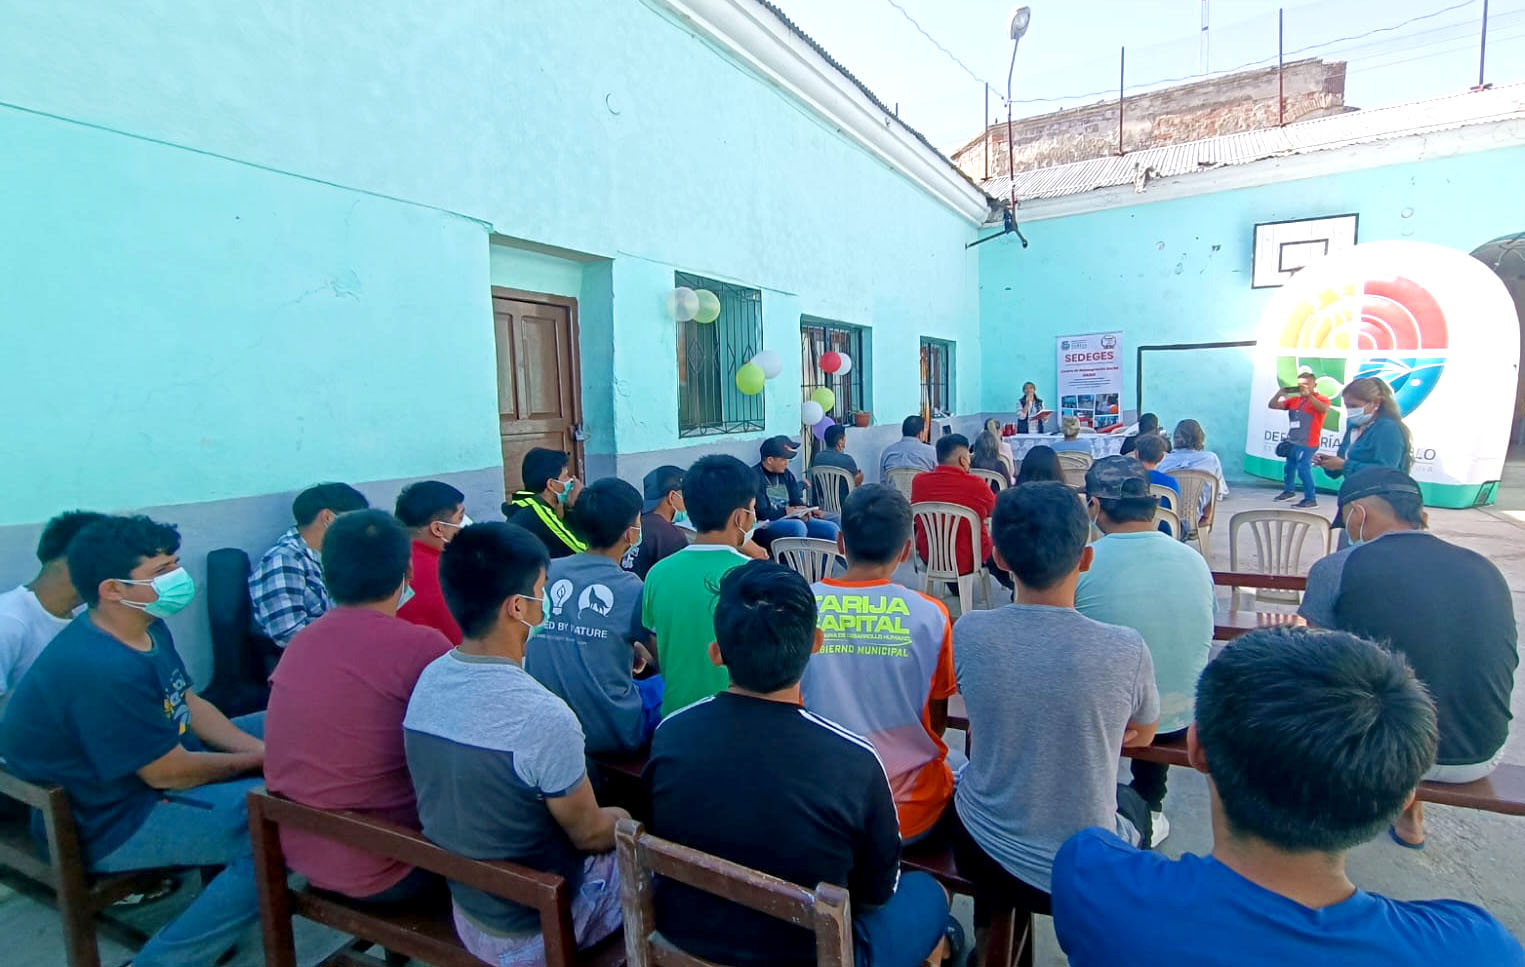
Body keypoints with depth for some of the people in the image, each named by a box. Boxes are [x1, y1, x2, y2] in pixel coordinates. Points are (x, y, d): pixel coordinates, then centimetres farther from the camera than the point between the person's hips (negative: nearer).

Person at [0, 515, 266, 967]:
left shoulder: (146, 627, 0)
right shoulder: (102, 669, -31)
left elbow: (191, 704, 7)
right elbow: (170, 774, -24)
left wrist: (262, 748, -6)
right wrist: (257, 760, -8)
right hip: (110, 821, -10)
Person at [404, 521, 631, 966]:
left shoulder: (428, 680, -11)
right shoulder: (544, 716, -34)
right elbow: (589, 835, -18)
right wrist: (628, 824, 4)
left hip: (462, 902, 6)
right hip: (536, 930, -6)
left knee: (611, 818, 23)